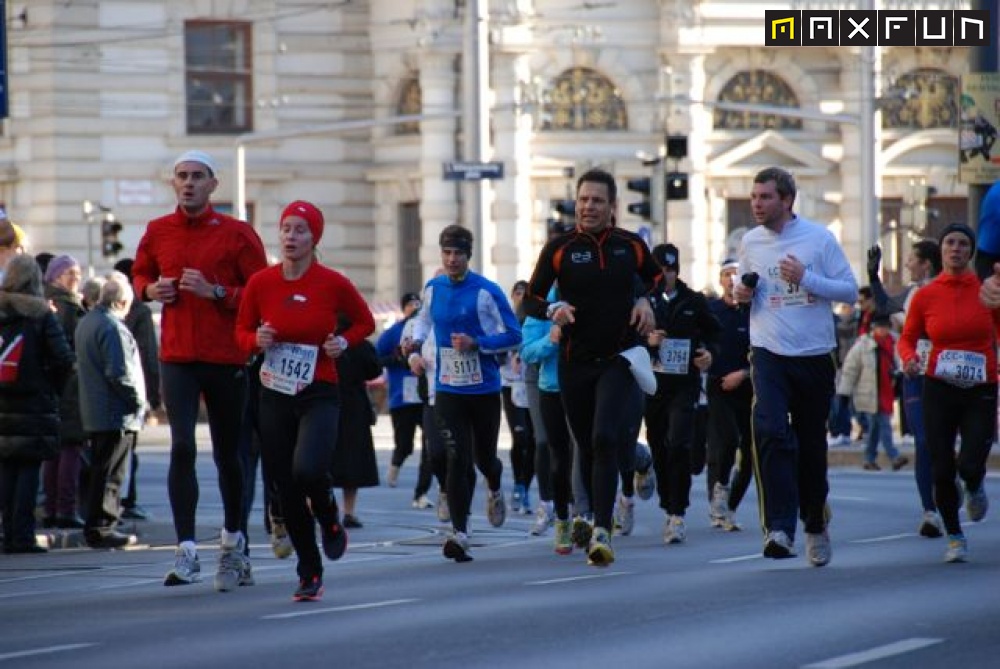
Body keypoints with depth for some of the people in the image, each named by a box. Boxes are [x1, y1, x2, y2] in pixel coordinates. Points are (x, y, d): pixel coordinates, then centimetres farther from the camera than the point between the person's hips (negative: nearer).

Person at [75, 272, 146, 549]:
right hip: (117, 413, -9)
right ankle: (100, 528, -4)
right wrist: (138, 401, -10)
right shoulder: (112, 327, -17)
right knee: (109, 473, -5)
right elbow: (119, 372, -23)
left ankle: (99, 526, 20)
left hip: (94, 412, 9)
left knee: (101, 471, 15)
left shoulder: (85, 323, 13)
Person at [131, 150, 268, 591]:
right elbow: (139, 274, 23)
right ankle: (186, 553, -16)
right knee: (182, 447, -14)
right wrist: (150, 289, 0)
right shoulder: (157, 232, 7)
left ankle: (234, 544, 28)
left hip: (227, 359, -1)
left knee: (228, 454, 9)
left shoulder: (237, 235, -2)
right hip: (177, 356, 1)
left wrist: (215, 292, -17)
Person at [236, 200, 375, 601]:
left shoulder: (333, 284, -6)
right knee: (285, 488, 4)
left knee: (307, 469, -26)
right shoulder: (260, 283, -1)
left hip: (319, 394, -3)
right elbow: (241, 331, 12)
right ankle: (310, 574, 20)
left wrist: (344, 342, -8)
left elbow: (364, 322, 10)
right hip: (274, 397, 3)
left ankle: (329, 522, 9)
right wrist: (257, 341, -10)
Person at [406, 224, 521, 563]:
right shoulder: (432, 288, 4)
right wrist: (415, 346, 7)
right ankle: (459, 534, -15)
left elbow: (513, 335, -7)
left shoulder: (486, 291, -11)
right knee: (457, 459, -12)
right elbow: (424, 318, 25)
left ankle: (495, 491, 50)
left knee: (484, 457, 13)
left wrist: (477, 343, -20)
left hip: (485, 388, -2)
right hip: (448, 390, 2)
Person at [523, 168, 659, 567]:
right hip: (575, 363, 1)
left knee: (605, 440, -19)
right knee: (588, 448, 9)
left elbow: (655, 277, 23)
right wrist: (553, 310, -17)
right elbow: (530, 299, 4)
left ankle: (601, 533, -21)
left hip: (619, 358, -1)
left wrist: (646, 301, 2)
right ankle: (597, 517, 30)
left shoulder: (631, 246, 4)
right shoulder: (559, 249, 0)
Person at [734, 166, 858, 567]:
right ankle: (779, 529, -27)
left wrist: (806, 278, -14)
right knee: (771, 431, -22)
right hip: (769, 354, 1)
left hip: (814, 356, -1)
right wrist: (741, 294, -1)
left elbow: (850, 291, -2)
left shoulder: (819, 238, -3)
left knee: (812, 444, 9)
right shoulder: (750, 243, 6)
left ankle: (816, 526, 30)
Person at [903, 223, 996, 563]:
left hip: (980, 393, -1)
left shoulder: (987, 289, 0)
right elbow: (907, 338, 10)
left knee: (971, 466, -16)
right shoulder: (925, 296, 1)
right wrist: (909, 358, -10)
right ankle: (955, 537, 19)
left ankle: (974, 489, 24)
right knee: (942, 471, -4)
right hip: (939, 391, 1)